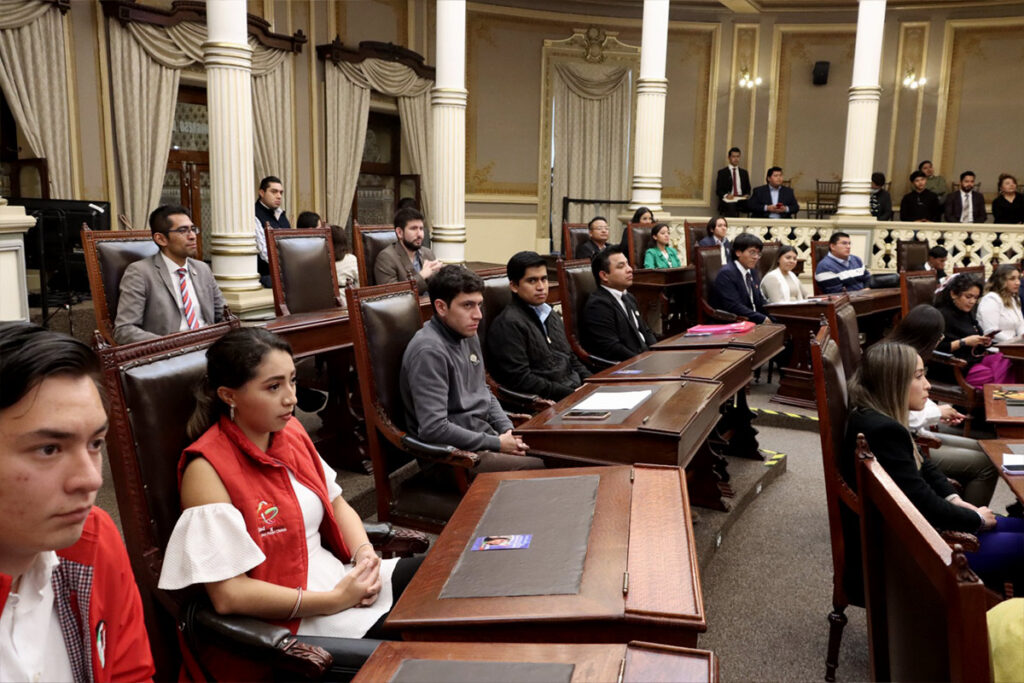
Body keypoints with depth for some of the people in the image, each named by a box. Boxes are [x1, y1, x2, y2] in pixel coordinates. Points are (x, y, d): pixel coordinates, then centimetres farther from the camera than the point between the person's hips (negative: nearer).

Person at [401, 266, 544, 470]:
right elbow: (433, 429, -25)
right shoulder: (429, 351, -20)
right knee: (541, 469, -22)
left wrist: (508, 430, 4)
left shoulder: (469, 335, 9)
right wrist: (496, 444, -17)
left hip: (485, 437, 9)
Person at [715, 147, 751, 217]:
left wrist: (747, 195, -2)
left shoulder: (744, 172, 22)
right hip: (727, 203, -4)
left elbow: (748, 188, 22)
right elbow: (718, 190, 3)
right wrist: (726, 195, -18)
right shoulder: (722, 172, 10)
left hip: (741, 201, 4)